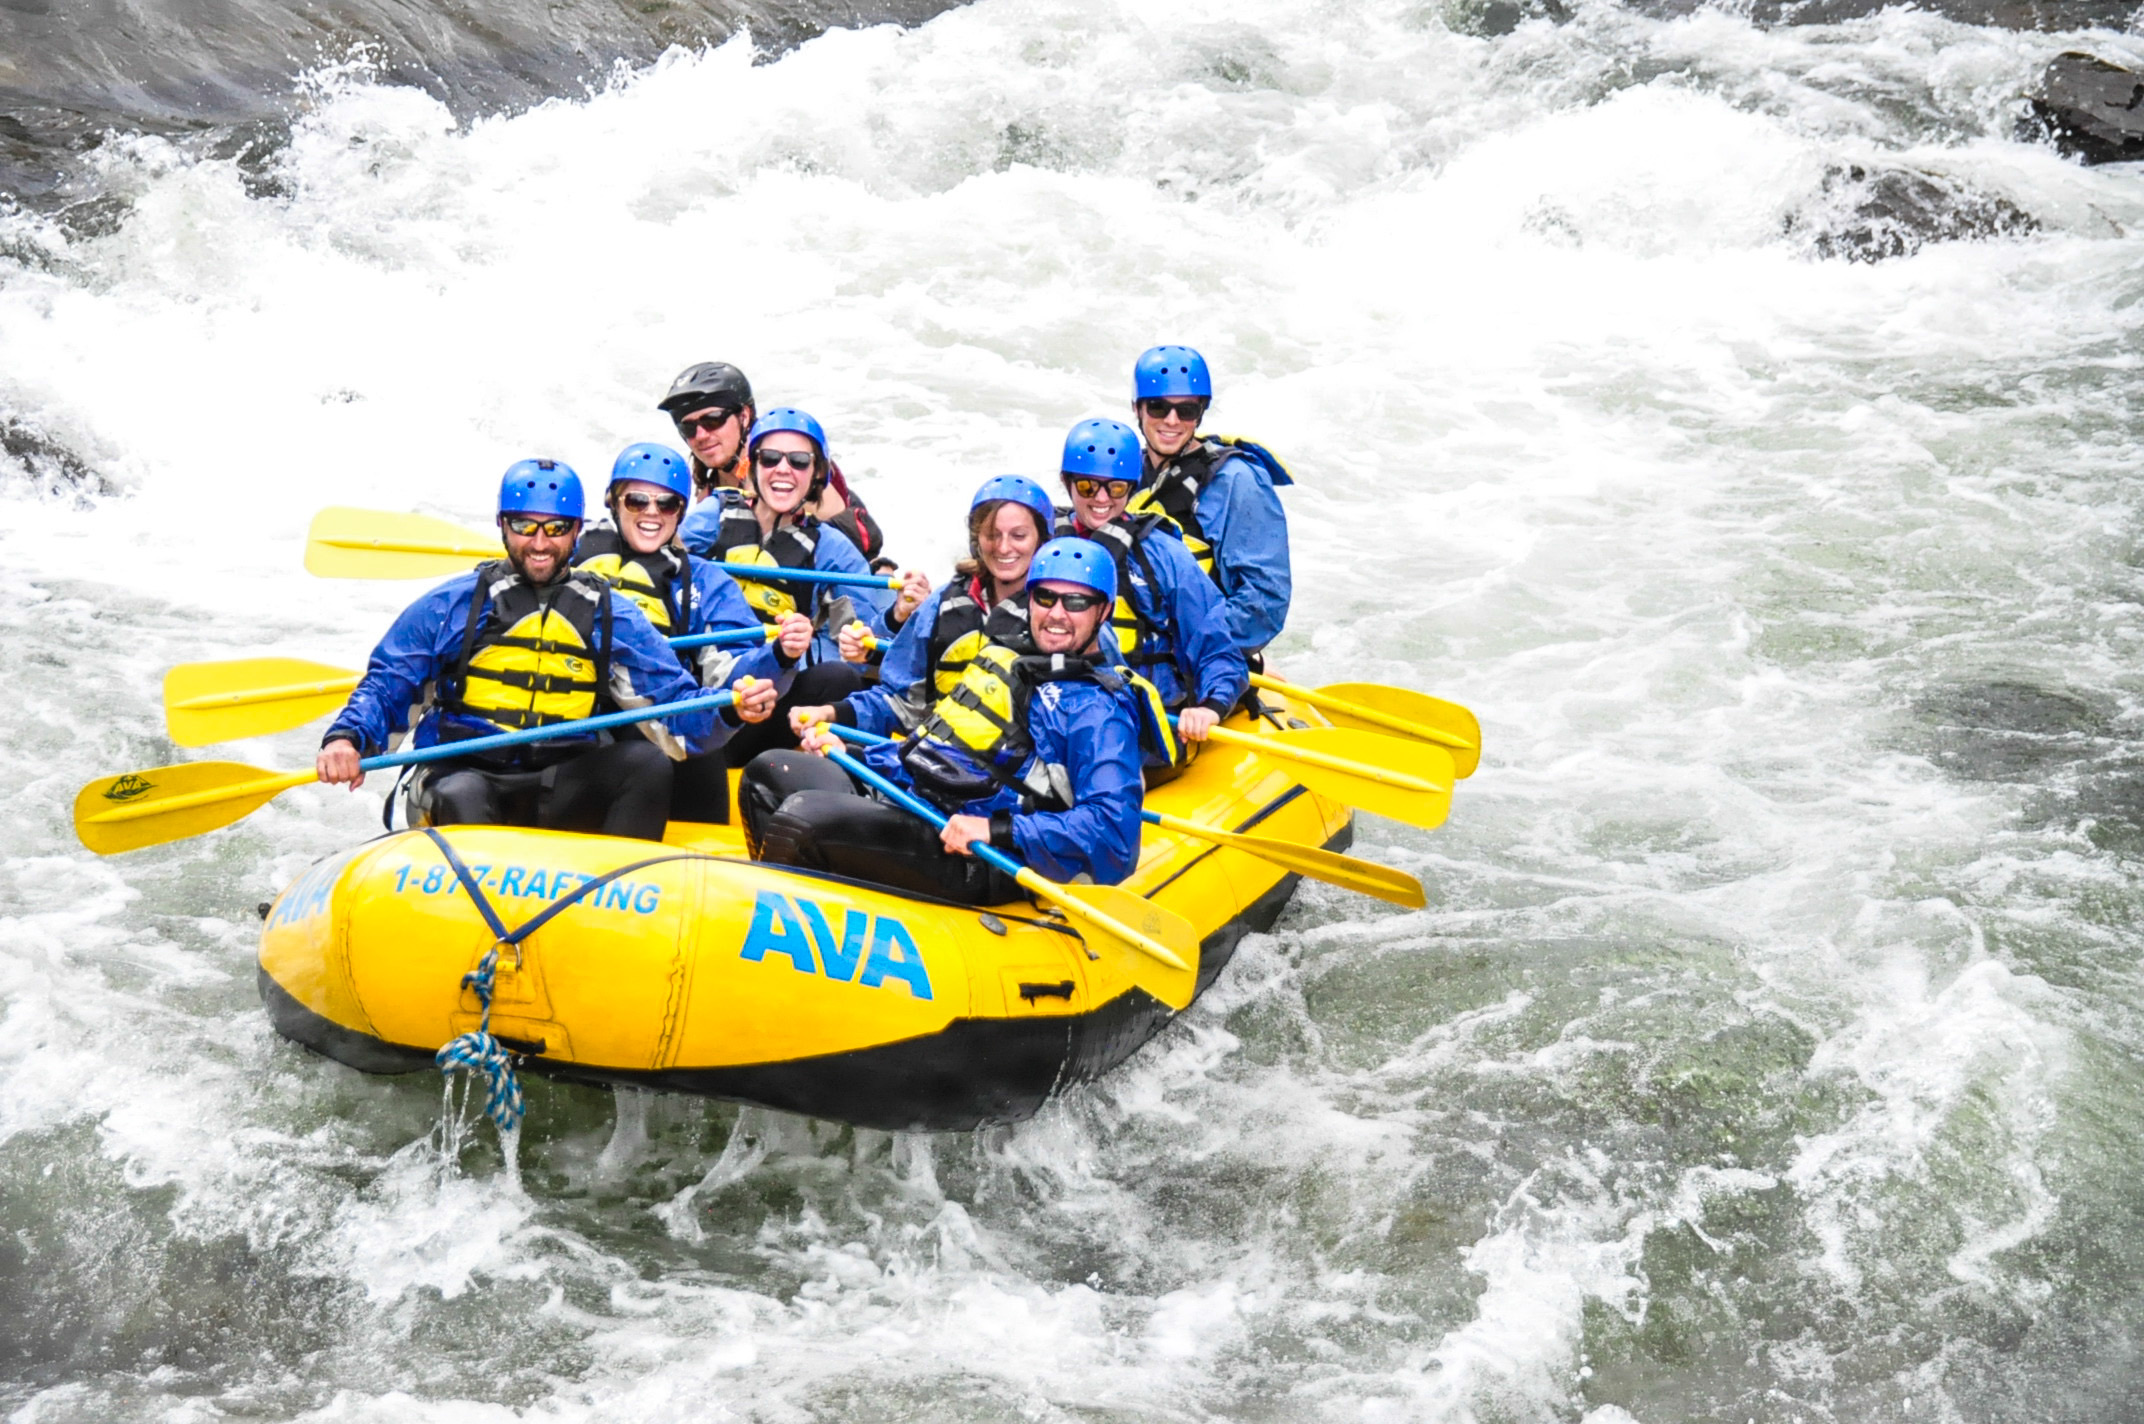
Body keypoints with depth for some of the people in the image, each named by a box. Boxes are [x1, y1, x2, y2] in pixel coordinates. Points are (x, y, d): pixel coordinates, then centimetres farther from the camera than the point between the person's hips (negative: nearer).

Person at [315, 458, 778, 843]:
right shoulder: (451, 605, 9)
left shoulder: (611, 617, 12)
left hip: (564, 798, 2)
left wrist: (732, 706, -17)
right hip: (463, 777, -2)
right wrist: (346, 738, -14)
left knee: (648, 762, -24)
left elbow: (676, 706, 5)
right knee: (460, 797, -36)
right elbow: (385, 686, 8)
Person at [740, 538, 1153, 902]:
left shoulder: (1099, 709, -7)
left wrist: (998, 831, -27)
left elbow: (1113, 825, -21)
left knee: (802, 816, -26)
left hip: (974, 864, -9)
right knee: (768, 771, 10)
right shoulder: (1011, 662, 21)